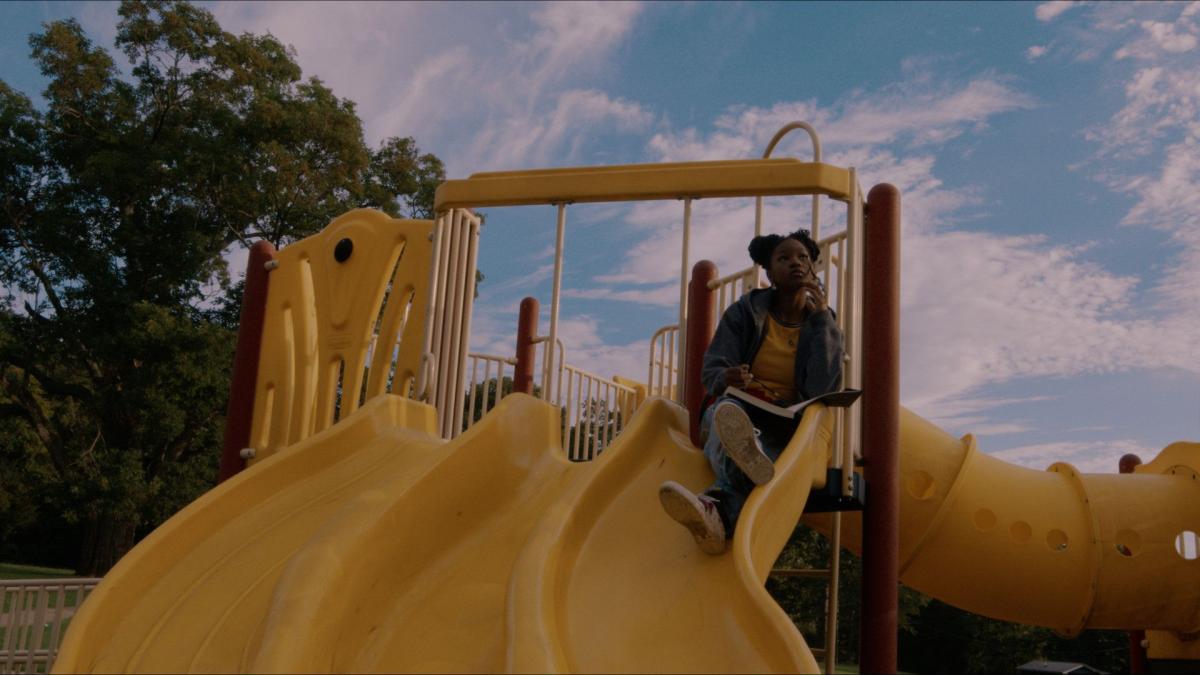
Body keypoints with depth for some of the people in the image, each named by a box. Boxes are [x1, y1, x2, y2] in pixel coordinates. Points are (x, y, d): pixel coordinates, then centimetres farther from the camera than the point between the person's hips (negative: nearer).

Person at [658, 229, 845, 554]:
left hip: (788, 427, 0)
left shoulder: (823, 324, 7)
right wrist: (728, 378, -23)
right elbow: (711, 371, 4)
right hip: (740, 409, 0)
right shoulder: (746, 311, 9)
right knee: (726, 411, -38)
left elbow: (822, 391, -10)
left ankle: (720, 506, -69)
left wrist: (822, 316, -9)